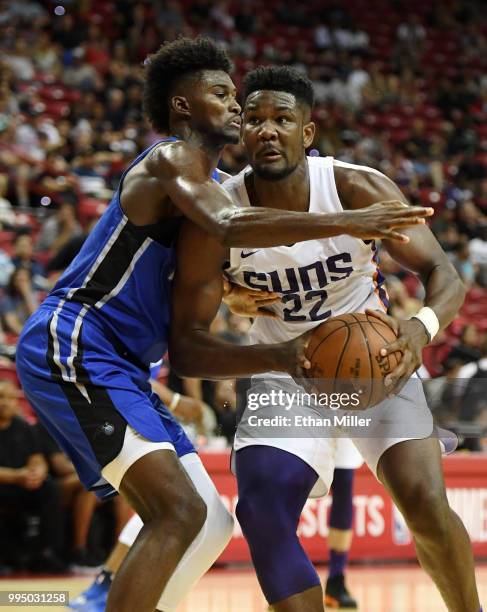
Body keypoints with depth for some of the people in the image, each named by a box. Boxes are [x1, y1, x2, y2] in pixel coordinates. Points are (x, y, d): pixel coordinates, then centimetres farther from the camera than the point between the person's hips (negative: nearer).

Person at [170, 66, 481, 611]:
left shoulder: (359, 191, -22)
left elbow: (442, 273, -15)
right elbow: (185, 347, -20)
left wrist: (422, 327, -41)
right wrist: (279, 358, -39)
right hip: (284, 378, 1)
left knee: (427, 507, -16)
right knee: (262, 513, -19)